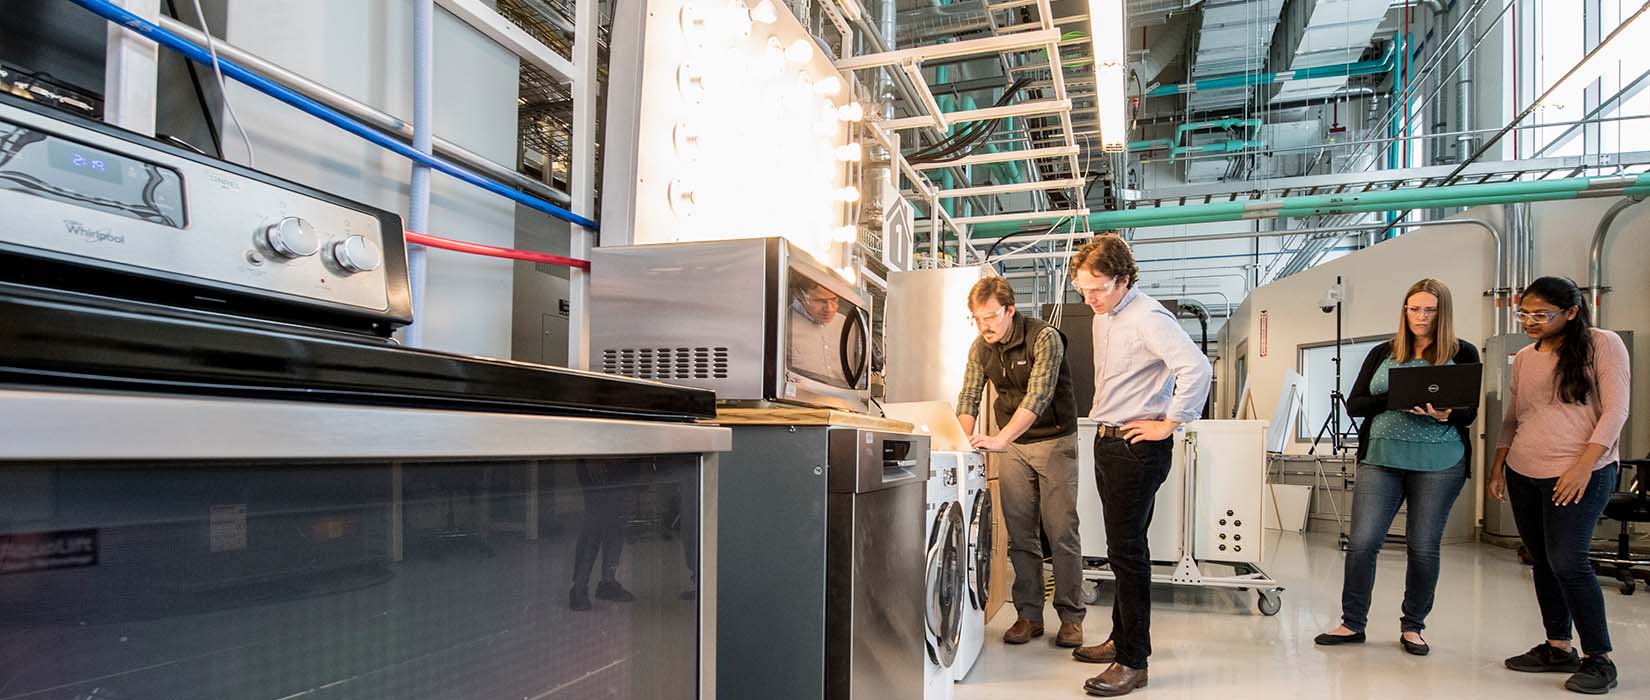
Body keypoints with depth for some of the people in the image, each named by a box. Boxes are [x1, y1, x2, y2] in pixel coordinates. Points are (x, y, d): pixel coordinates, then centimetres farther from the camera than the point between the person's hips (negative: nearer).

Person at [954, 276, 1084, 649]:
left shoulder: (1045, 338, -19)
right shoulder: (981, 348, -1)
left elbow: (1038, 397, -30)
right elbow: (968, 399, 1)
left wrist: (1000, 438, -41)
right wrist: (964, 442, -17)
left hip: (1054, 440, -5)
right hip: (1013, 447, 5)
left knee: (1062, 532, -1)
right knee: (1020, 535, 5)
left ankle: (1071, 617, 11)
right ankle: (1029, 615, 15)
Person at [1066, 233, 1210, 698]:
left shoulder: (1147, 318, -17)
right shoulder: (1102, 316, 12)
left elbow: (1197, 368, -29)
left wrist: (1169, 424, -20)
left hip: (1138, 447, -9)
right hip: (1107, 441, 9)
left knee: (1126, 550, -5)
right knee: (1122, 547, 17)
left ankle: (1133, 661, 4)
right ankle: (1121, 639, 30)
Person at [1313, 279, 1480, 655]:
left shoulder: (1462, 354, 5)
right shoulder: (1382, 353, 9)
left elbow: (1469, 413, 0)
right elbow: (1354, 404, 3)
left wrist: (1444, 414, -22)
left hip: (1439, 463, -1)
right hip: (1380, 458, 1)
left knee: (1423, 547, 5)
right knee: (1362, 542, -3)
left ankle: (1412, 627, 21)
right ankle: (1352, 623, 9)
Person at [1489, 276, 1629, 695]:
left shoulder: (1601, 344, -1)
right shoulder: (1523, 359, 14)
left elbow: (1615, 410, -8)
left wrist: (1585, 464, -16)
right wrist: (1499, 463, 10)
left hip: (1580, 473, -6)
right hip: (1523, 475, 6)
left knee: (1567, 561, -10)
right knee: (1543, 562, 10)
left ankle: (1599, 659, 3)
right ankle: (1558, 647, 20)